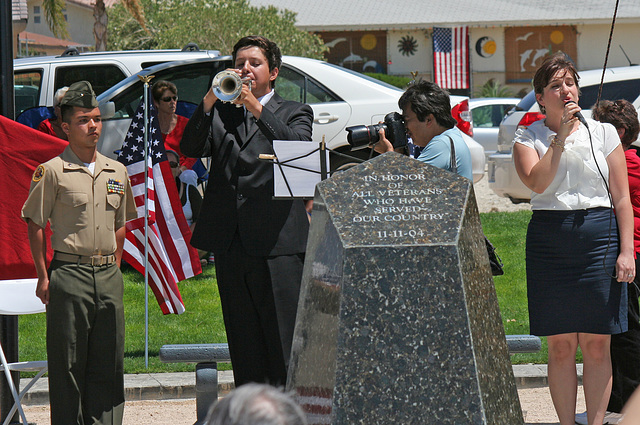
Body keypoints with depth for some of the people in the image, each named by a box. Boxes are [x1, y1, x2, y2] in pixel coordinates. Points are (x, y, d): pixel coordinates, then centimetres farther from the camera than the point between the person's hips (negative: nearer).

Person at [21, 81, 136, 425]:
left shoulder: (116, 172, 11)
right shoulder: (52, 171, -4)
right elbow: (35, 225, -2)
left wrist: (114, 266, 13)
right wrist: (43, 276, -5)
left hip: (108, 276, 5)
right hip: (69, 275, -5)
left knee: (109, 359, 6)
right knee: (68, 362, -1)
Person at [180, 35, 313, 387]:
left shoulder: (294, 113, 10)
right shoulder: (219, 114, 18)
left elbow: (299, 148, -11)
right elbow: (190, 149, 3)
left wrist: (258, 109, -18)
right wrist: (209, 102, -10)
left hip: (277, 243, -4)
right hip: (230, 245, 4)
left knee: (284, 342, -8)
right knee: (244, 350, 7)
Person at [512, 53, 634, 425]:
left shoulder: (603, 133, 7)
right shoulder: (528, 138, 5)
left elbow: (622, 198, 6)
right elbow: (537, 182, -15)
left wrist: (627, 251, -2)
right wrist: (561, 136, -17)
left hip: (599, 238, 0)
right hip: (549, 239, 0)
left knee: (597, 345, 0)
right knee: (560, 346, 2)